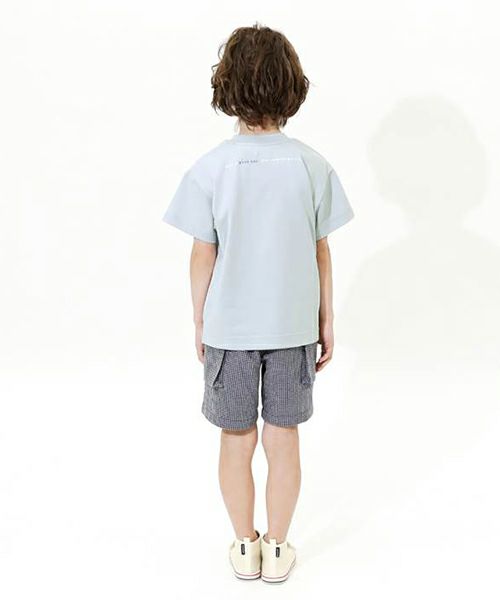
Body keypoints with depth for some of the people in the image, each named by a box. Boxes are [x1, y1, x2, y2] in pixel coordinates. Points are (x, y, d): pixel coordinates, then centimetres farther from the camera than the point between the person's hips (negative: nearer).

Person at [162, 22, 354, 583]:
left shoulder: (210, 168, -12)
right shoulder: (312, 165, -7)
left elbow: (203, 256, -7)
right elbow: (321, 252, -2)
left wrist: (198, 322, 6)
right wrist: (326, 321, 8)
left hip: (228, 327, -1)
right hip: (292, 325, 1)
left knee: (236, 441, 14)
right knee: (283, 440, 14)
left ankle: (245, 548, 30)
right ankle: (277, 549, 28)